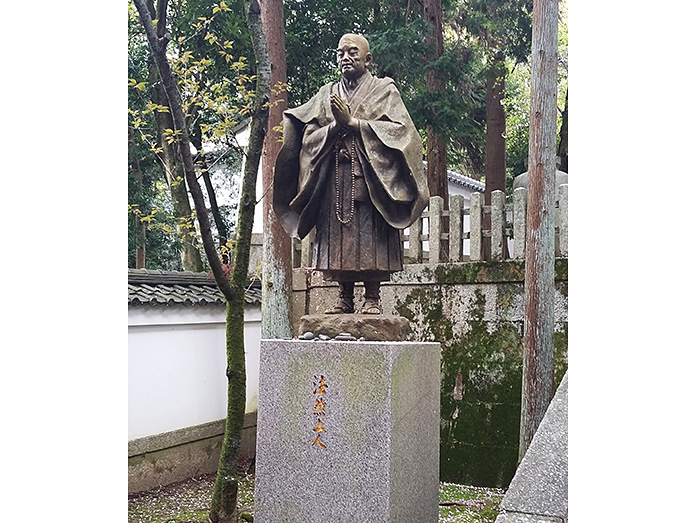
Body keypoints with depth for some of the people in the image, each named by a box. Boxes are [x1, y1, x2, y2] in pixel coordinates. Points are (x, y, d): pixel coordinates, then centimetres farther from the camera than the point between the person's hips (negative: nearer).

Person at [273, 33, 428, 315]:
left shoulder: (384, 89, 10)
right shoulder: (327, 94, 19)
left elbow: (398, 128, -5)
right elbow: (309, 134, 9)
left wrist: (353, 122, -8)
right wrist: (335, 125, -10)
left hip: (371, 175, -3)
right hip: (334, 179, 3)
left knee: (370, 238, -10)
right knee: (339, 239, -1)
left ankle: (372, 297, -6)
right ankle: (345, 298, 3)